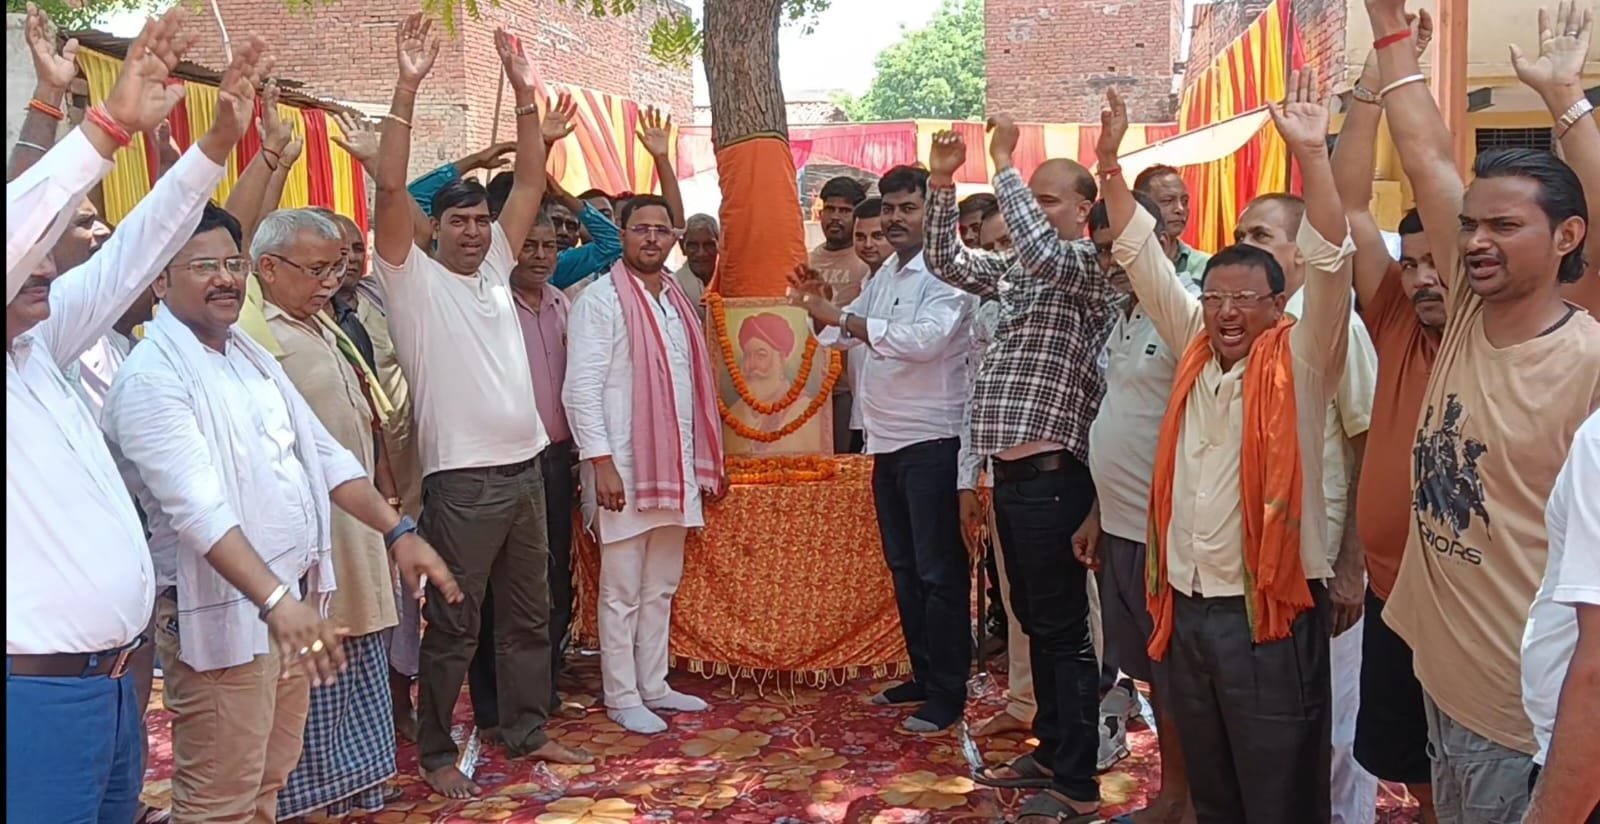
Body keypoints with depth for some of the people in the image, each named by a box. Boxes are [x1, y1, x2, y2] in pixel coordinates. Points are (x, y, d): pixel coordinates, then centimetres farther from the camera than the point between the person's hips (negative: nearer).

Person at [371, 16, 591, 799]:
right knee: (453, 624, 3)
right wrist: (407, 89, -22)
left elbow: (531, 183, 9)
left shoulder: (495, 268, 11)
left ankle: (526, 730, 29)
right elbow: (390, 187, -16)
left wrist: (525, 94, 2)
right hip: (461, 479, -6)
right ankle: (436, 752, 18)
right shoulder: (414, 279, -3)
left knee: (528, 614, 15)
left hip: (525, 468, 6)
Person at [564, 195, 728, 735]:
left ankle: (653, 685, 26)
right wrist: (602, 462, -19)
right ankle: (622, 698, 13)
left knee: (661, 586, 15)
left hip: (675, 466, 7)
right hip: (626, 467, -7)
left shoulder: (677, 301, 14)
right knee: (623, 591, 2)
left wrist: (705, 463, 14)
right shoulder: (602, 300, -8)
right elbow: (581, 388, -13)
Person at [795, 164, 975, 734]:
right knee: (903, 566, 16)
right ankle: (922, 675, 28)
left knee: (939, 572, -1)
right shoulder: (885, 275, 14)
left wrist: (841, 317, -29)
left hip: (931, 442, -9)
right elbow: (840, 335, 19)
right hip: (887, 441, 9)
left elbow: (927, 338, -30)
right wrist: (819, 306, -2)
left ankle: (947, 692, 9)